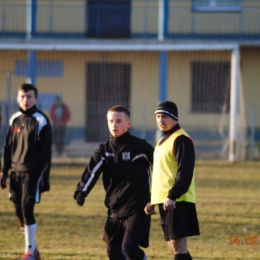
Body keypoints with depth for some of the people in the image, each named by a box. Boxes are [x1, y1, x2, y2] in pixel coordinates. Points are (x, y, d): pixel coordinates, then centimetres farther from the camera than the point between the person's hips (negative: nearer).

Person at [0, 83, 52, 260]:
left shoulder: (41, 121, -6)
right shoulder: (15, 120, 10)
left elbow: (47, 151, -8)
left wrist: (45, 177, -12)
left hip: (32, 173, -6)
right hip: (16, 172, 6)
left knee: (27, 208, -12)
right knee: (19, 211, 5)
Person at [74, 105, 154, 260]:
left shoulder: (140, 147, -5)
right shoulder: (104, 150, 7)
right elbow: (92, 172, -6)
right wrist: (81, 192, -22)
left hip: (136, 208, -6)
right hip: (114, 209, 6)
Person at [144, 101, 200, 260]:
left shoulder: (181, 140, -11)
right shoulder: (164, 140, 19)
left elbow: (185, 172, -20)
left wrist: (173, 196, -26)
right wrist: (153, 201, 22)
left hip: (177, 202, -10)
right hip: (164, 201, 10)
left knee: (178, 246, -11)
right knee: (174, 246, 11)